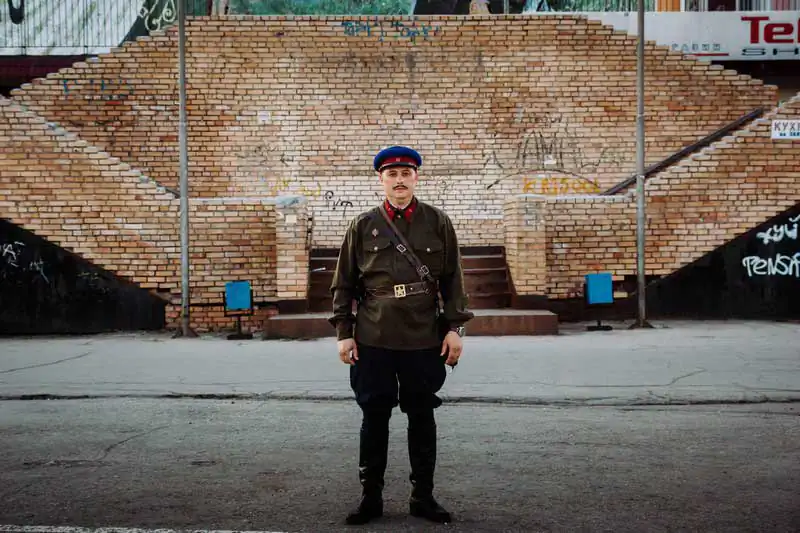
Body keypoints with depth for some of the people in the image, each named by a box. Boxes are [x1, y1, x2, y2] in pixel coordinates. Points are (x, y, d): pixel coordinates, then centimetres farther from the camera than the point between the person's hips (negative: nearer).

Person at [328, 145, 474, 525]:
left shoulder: (438, 223, 4)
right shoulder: (363, 226, 4)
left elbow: (452, 280, 5)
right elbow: (344, 284, 6)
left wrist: (454, 327, -2)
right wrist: (344, 332, 1)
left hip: (424, 340, 0)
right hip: (372, 341, 0)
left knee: (422, 418, 8)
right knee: (374, 418, 6)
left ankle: (422, 496, 20)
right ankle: (371, 496, 18)